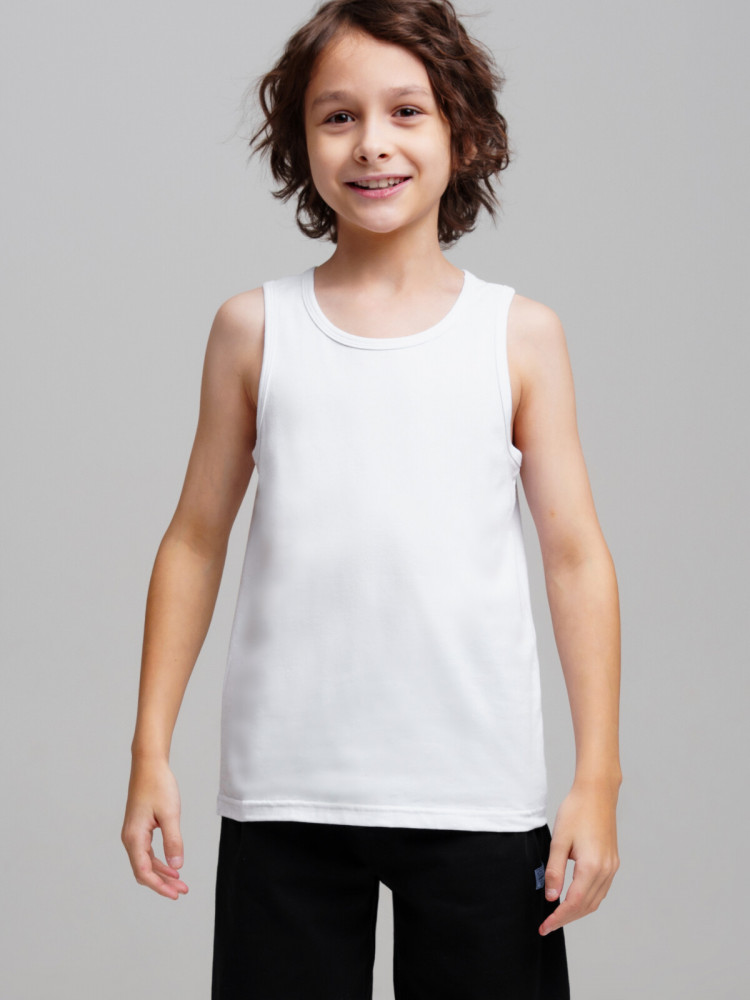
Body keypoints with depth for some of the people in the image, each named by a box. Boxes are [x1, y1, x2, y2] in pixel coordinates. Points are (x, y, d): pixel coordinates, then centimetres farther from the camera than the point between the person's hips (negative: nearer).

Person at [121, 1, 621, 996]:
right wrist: (151, 750, 5)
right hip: (284, 796, 1)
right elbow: (195, 542, 9)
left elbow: (577, 556, 4)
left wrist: (598, 777, -1)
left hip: (478, 794, 0)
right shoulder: (255, 328, 5)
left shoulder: (520, 335, 3)